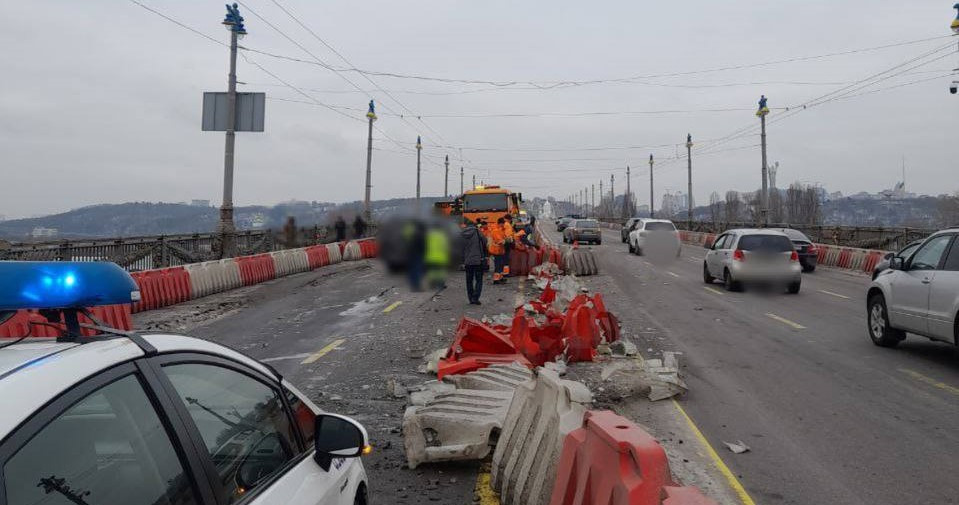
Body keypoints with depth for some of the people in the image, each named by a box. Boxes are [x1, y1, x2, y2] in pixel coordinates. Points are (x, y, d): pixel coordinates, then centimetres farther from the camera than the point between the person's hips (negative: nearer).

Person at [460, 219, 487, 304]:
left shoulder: (462, 235, 4)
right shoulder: (477, 232, -6)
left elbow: (461, 249, 7)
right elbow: (484, 242, -2)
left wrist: (463, 262, 12)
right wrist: (486, 256, 11)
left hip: (467, 261, 3)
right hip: (478, 260, -3)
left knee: (469, 281, 13)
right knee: (479, 280, 4)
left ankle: (471, 299, 14)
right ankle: (475, 298, -7)